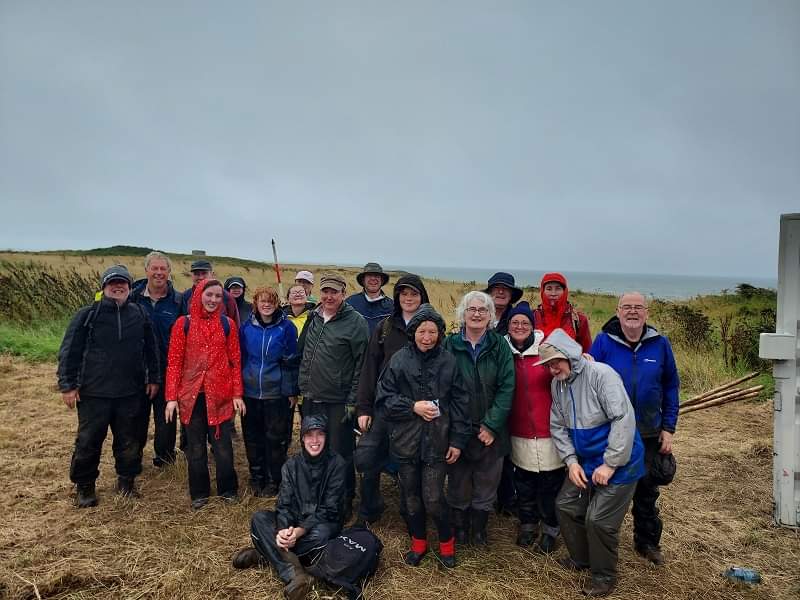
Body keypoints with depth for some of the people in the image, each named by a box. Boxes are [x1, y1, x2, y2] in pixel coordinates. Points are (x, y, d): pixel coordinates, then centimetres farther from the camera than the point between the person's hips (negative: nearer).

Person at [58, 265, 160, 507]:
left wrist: (153, 378, 11)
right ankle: (84, 486, 24)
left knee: (129, 441, 11)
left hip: (130, 393, 2)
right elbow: (69, 351, -2)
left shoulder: (140, 315, 5)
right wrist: (67, 385, -5)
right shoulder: (87, 315, -3)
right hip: (93, 393, -2)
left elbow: (151, 349, 12)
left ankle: (126, 480, 29)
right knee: (88, 441, 6)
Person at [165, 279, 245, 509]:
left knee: (222, 445, 5)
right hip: (191, 395, 0)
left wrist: (237, 394, -1)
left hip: (220, 395, 0)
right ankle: (199, 494, 26)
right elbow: (174, 362, -1)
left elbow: (235, 361, 4)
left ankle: (228, 490, 23)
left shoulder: (227, 324, 2)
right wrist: (171, 397, -5)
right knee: (195, 447, 11)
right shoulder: (183, 324, 0)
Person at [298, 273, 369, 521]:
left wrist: (353, 400, -13)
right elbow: (301, 352, 18)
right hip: (311, 399, 6)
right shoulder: (313, 318, 8)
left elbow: (362, 363, -11)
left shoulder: (355, 322, -10)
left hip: (339, 402, -6)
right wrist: (301, 387, 13)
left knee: (340, 454, 3)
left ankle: (344, 503, 21)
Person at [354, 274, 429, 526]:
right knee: (366, 458, -2)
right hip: (383, 406, 1)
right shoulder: (385, 328, 4)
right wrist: (363, 408, -2)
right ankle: (369, 512, 20)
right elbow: (369, 368, 3)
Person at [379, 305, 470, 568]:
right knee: (411, 496, 13)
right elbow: (384, 396, -1)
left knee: (433, 500, -2)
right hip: (406, 440, 2)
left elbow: (459, 403, 0)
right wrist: (413, 406, -13)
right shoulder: (399, 359, -4)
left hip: (437, 441, -1)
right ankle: (418, 541, 36)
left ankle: (446, 542, 26)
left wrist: (458, 440, -1)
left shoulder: (448, 361, -4)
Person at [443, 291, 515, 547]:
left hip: (491, 430, 1)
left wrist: (491, 425, -12)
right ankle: (459, 527, 33)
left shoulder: (499, 346, -1)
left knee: (487, 481, 11)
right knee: (458, 481, 11)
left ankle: (480, 528, 33)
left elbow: (507, 387, -6)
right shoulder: (450, 344, -2)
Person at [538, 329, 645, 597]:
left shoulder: (600, 374, -23)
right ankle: (581, 558, 36)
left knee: (598, 520, -6)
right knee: (566, 505, 11)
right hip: (584, 461, 7)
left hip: (618, 462, -7)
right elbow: (558, 426, 5)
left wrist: (610, 464, -23)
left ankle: (604, 575, 19)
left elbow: (624, 419, -26)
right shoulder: (557, 384, -1)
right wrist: (571, 461, -8)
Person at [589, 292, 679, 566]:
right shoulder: (603, 341, -11)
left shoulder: (659, 343, -5)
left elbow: (670, 387, 2)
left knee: (647, 490, 17)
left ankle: (648, 541, 36)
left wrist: (668, 428, 0)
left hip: (649, 433, 2)